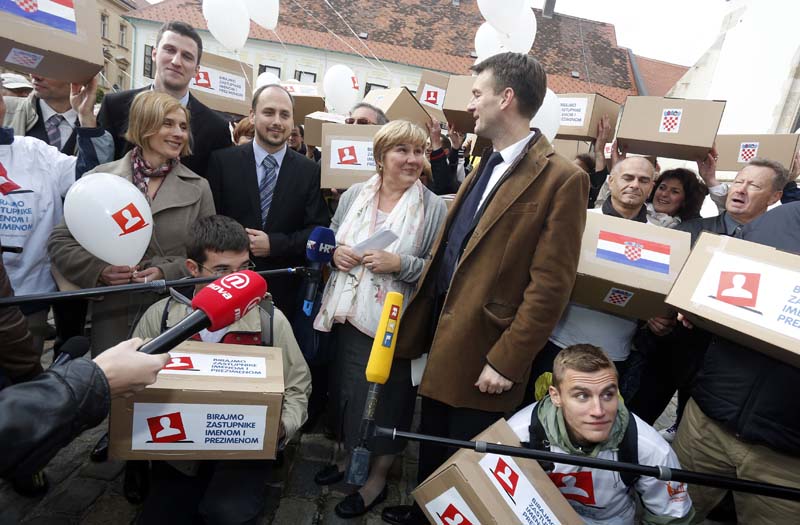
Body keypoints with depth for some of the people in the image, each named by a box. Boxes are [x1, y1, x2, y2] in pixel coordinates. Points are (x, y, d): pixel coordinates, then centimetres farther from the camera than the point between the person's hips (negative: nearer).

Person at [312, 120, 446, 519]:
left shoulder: (433, 208, -9)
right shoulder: (354, 195, 3)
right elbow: (329, 240, 13)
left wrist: (401, 265, -22)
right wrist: (334, 252, -8)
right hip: (347, 315, 5)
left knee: (384, 397, 10)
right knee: (346, 389, 19)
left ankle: (377, 478, 35)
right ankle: (350, 455, 46)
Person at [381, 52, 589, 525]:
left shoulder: (561, 178, -15)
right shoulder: (488, 164, 12)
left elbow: (550, 286, -18)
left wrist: (506, 361, -18)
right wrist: (423, 322, 11)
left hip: (482, 346, -8)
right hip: (442, 331, 8)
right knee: (432, 444, 25)